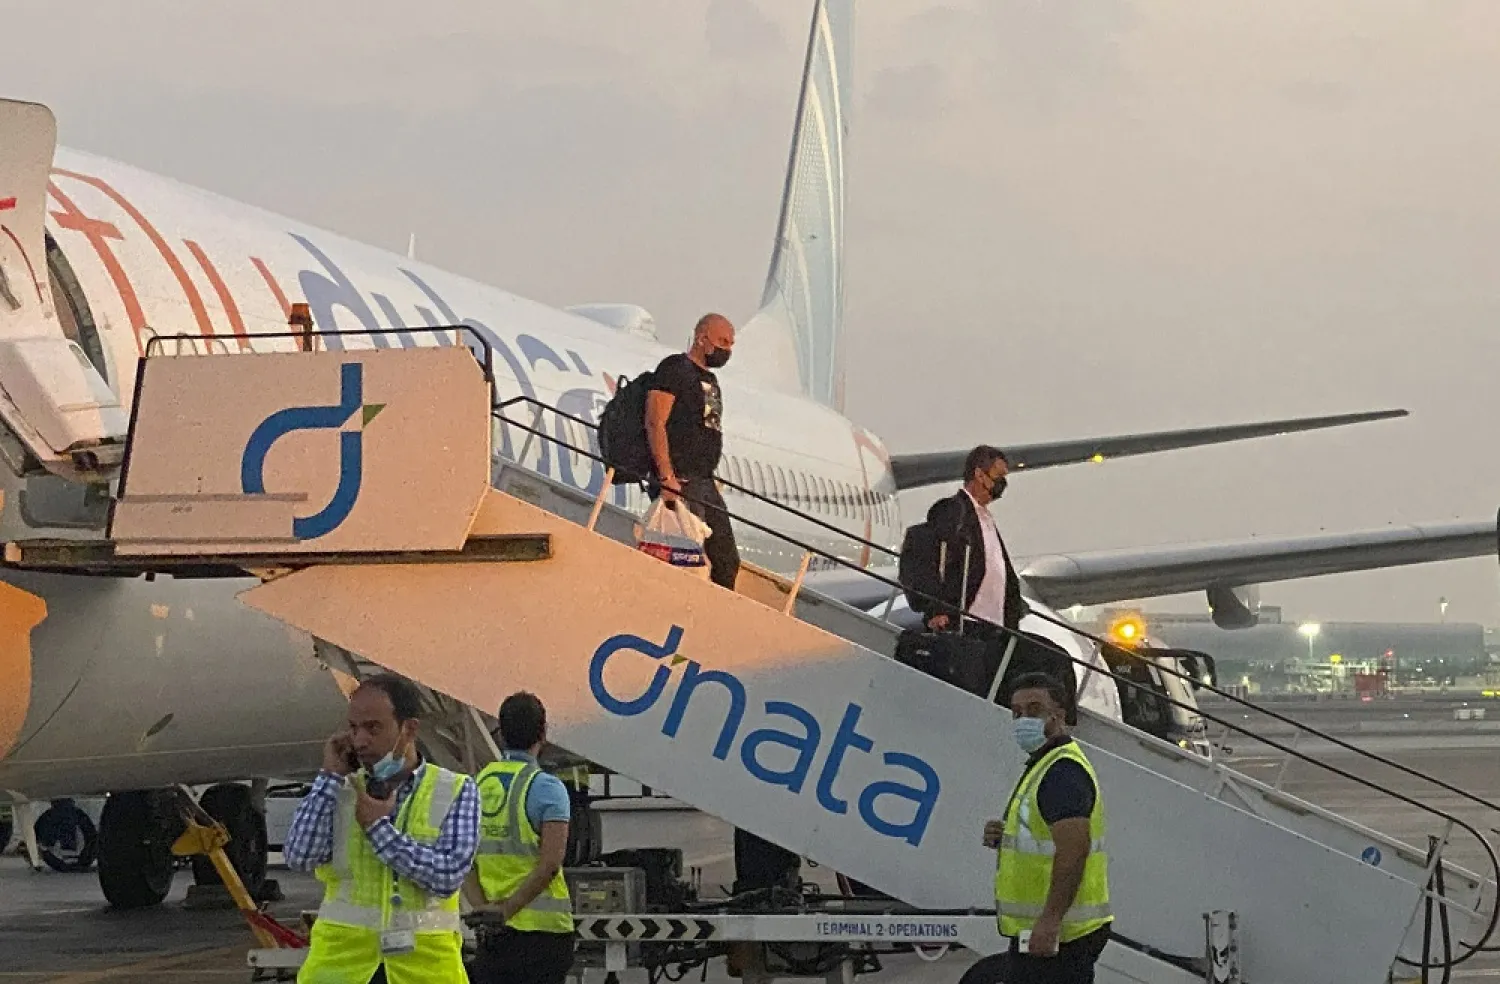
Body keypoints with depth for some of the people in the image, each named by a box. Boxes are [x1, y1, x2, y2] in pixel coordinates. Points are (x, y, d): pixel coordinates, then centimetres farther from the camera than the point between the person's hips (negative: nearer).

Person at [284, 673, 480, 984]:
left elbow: (449, 875, -12)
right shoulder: (340, 789, 8)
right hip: (342, 956, 1)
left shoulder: (455, 792, 2)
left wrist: (379, 828, -8)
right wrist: (329, 777, -4)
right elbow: (300, 856, -6)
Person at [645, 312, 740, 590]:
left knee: (726, 561, 9)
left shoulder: (709, 378, 23)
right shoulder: (675, 368, -5)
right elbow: (655, 424, -14)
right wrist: (667, 477, -22)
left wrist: (711, 479, 20)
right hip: (679, 482, -10)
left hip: (705, 484, 10)